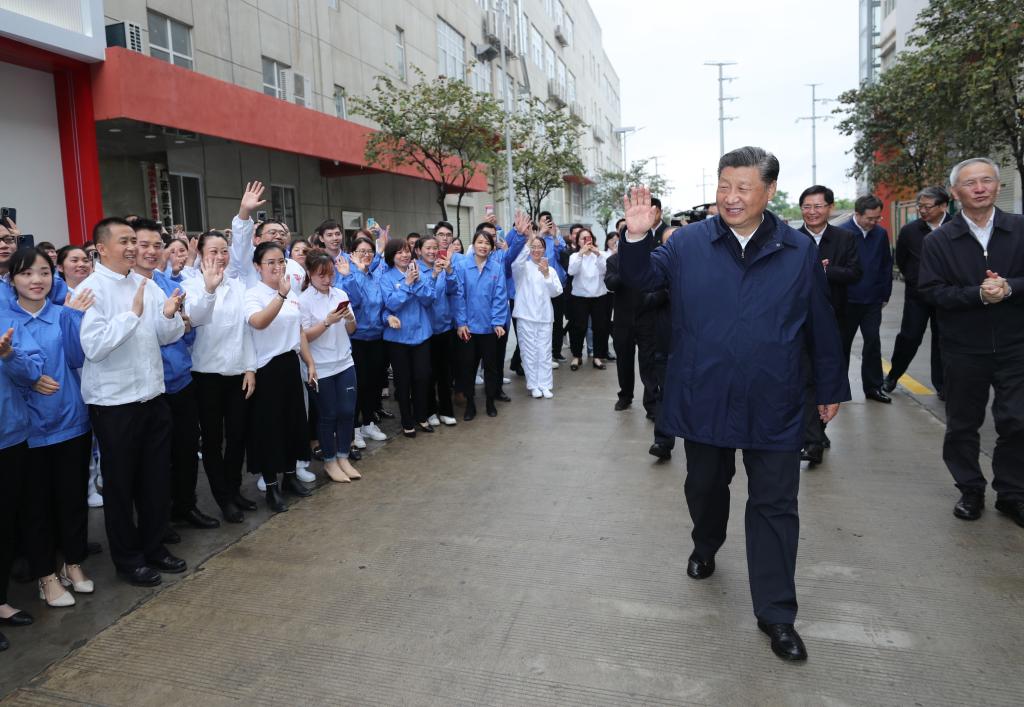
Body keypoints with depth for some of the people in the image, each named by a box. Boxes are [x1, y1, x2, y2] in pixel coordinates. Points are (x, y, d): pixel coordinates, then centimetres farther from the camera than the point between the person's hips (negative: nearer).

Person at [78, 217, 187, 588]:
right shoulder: (90, 289, -12)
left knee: (156, 478, 16)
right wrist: (133, 314, -24)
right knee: (120, 483, 10)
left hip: (153, 396, 6)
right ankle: (127, 558, 26)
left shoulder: (148, 285, 5)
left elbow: (167, 336, 7)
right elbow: (93, 347, -22)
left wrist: (171, 315, -13)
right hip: (114, 403, -5)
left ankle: (154, 546, 33)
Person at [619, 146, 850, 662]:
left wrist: (832, 387, 10)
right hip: (703, 401, 1)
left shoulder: (798, 251, -1)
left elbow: (820, 326, 5)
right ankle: (705, 547, 50)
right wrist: (636, 238, -24)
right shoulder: (690, 243, -3)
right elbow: (643, 278, -4)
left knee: (775, 507, 5)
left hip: (773, 407, 0)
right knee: (704, 486, 20)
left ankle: (776, 613, 16)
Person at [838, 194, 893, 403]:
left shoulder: (881, 234, 2)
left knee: (873, 342, 3)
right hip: (848, 300, -3)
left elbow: (887, 266, 9)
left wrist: (885, 295, 6)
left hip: (872, 301, 3)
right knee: (843, 343, 9)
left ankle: (873, 387, 13)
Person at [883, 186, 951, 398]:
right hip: (916, 296, 0)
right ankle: (892, 376, 19)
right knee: (909, 337, 1)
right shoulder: (909, 231, -4)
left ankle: (941, 384, 19)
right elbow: (900, 260, 10)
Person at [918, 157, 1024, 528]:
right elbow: (931, 292, -9)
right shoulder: (938, 241, -1)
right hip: (963, 349, 0)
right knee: (962, 425, 9)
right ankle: (970, 491, 25)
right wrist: (978, 294, -20)